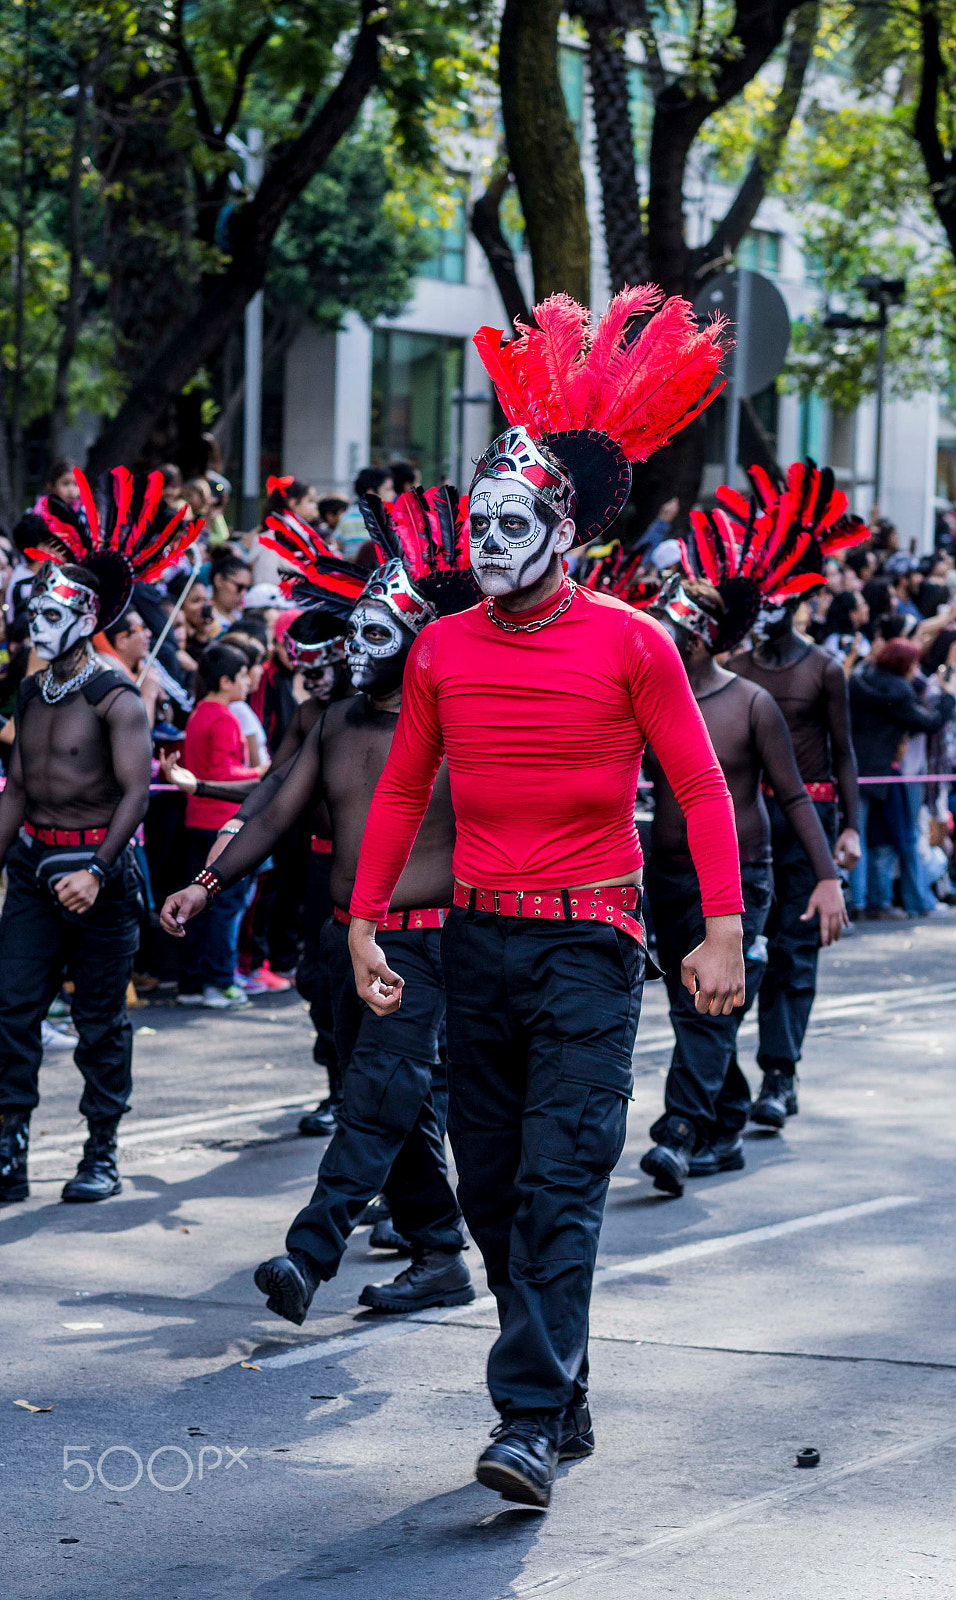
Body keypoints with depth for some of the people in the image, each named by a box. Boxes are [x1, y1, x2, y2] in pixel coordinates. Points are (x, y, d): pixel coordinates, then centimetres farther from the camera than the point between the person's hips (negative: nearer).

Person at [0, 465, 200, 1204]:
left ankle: (103, 1154, 12)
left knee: (101, 1020, 3)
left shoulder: (115, 699, -10)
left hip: (100, 869, -6)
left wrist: (98, 872, -28)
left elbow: (137, 790, -18)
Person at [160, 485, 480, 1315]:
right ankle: (441, 1260, 19)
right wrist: (209, 883, 1)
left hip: (426, 943, -7)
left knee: (376, 1102, -15)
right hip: (350, 936, 7)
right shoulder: (338, 723, 12)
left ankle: (310, 1253, -24)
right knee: (402, 1107, 11)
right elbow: (276, 814, 11)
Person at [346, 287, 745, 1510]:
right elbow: (400, 790, 14)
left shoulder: (630, 644, -5)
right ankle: (565, 1396, 23)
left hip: (587, 944, -5)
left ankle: (530, 1424, -15)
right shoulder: (442, 650, 7)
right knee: (489, 1189, 9)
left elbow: (701, 788, -3)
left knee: (561, 1183, -12)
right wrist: (363, 923, 7)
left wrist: (722, 930, -10)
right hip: (477, 940, 5)